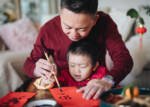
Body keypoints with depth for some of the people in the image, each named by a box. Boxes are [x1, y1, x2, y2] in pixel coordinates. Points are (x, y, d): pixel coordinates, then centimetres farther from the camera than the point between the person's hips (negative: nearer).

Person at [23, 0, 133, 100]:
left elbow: (123, 58, -20)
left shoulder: (104, 23, -15)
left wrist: (108, 80, -39)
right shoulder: (49, 30, -15)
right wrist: (36, 69, -27)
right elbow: (29, 64, -4)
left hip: (95, 91, 0)